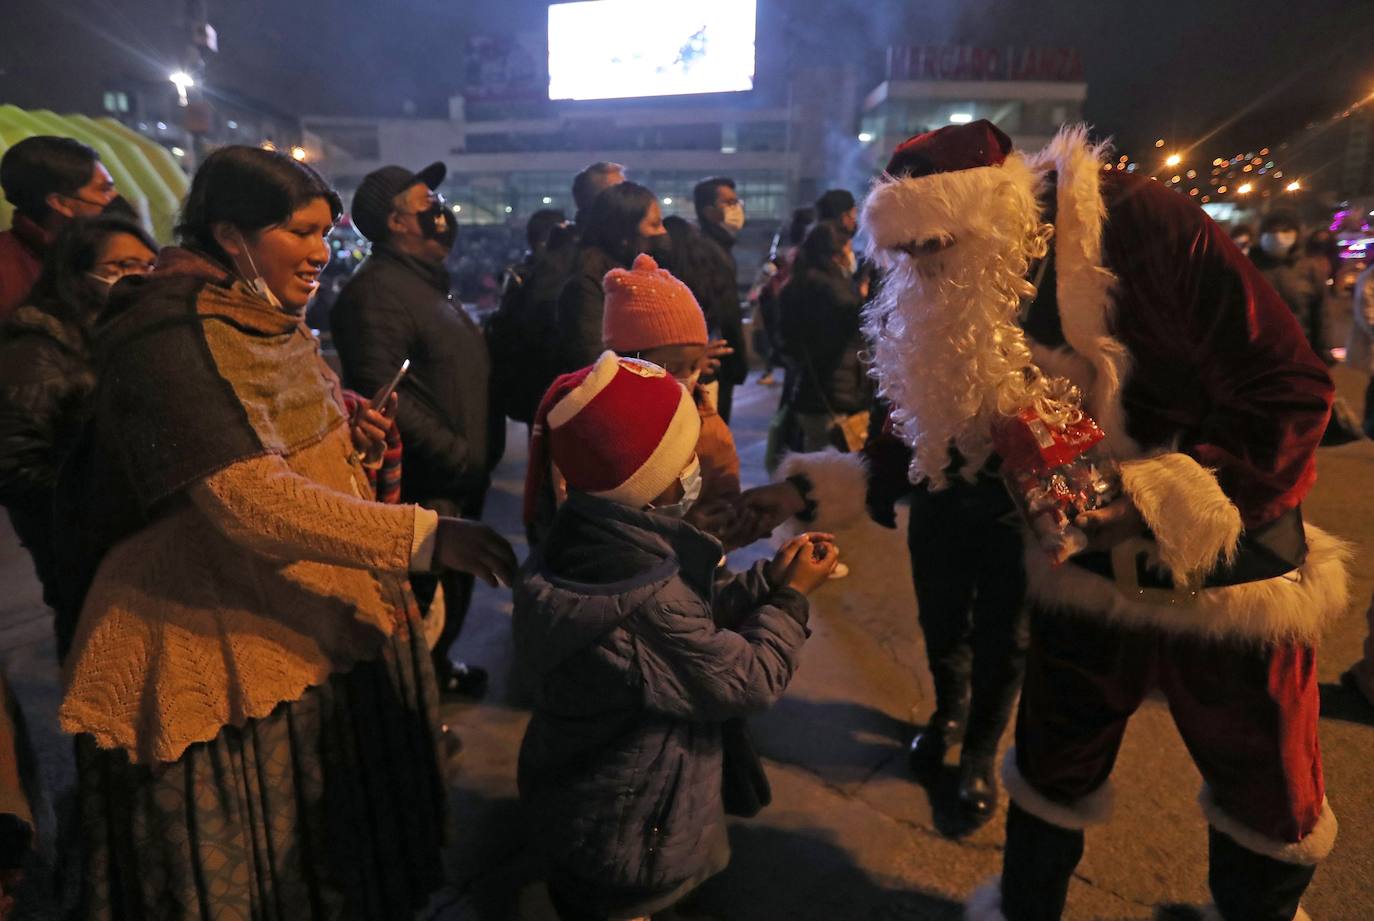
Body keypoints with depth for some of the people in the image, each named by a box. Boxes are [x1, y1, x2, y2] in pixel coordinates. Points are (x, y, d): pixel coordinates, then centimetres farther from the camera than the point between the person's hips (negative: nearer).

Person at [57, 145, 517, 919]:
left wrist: (346, 434, 5)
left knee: (342, 841, 17)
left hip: (322, 619, 8)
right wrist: (424, 535, -33)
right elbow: (246, 498, -30)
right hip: (221, 640, -8)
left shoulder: (269, 322, 8)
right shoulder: (168, 333, -20)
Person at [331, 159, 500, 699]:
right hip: (425, 488, -10)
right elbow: (382, 394, -26)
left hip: (458, 479, 10)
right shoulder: (377, 290, -17)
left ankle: (437, 668, 43)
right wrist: (458, 456, -22)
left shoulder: (426, 281, 16)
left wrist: (479, 453, 16)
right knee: (425, 601, 3)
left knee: (454, 590, 23)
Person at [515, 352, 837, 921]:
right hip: (623, 837, -7)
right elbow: (750, 681, -24)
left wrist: (769, 579, -4)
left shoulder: (589, 540, -10)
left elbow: (689, 624, 1)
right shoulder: (642, 600, -38)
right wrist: (793, 596, -11)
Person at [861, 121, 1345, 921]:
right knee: (1054, 757, 15)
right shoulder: (949, 305, -6)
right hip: (1087, 567, 3)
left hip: (1228, 572, -3)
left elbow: (1290, 385, -21)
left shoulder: (1143, 226, -22)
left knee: (1269, 791, 17)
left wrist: (1177, 499, -29)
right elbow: (941, 437, -3)